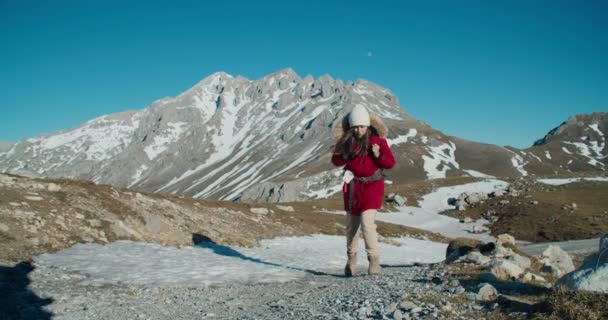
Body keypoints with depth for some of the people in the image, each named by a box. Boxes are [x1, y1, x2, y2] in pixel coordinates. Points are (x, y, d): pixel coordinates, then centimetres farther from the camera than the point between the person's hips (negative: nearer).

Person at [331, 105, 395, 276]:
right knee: (351, 224, 13)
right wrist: (346, 155, -13)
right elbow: (335, 161, 7)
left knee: (367, 222, -17)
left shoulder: (377, 140, -7)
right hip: (353, 186, 4)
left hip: (372, 186, -4)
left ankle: (374, 261, -6)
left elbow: (390, 163, -4)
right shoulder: (346, 141, 1)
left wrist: (378, 155, -22)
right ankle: (351, 259, 31)